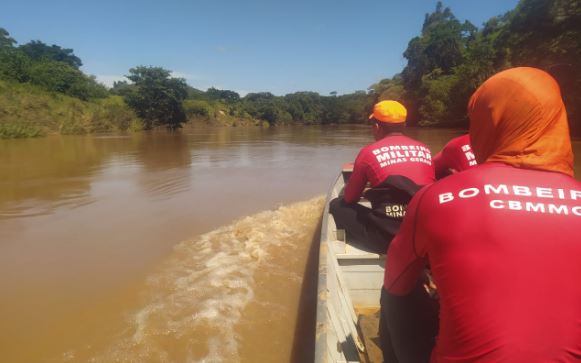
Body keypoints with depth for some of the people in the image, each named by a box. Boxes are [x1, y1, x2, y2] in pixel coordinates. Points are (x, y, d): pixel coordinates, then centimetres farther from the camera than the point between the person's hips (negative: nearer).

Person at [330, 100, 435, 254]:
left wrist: (367, 190, 31)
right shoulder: (425, 149, 10)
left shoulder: (369, 152, -1)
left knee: (337, 204, 14)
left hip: (386, 236, -5)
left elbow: (349, 198, 8)